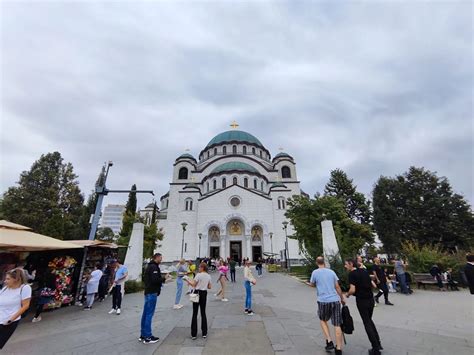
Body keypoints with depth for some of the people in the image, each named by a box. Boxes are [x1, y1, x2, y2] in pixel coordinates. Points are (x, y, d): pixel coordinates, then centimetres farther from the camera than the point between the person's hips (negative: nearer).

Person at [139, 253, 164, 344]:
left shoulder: (149, 266, 14)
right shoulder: (154, 267, -17)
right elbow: (155, 280, -25)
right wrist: (164, 279, -11)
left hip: (148, 292, 10)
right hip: (152, 293, -10)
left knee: (145, 314, 15)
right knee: (149, 314, -3)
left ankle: (143, 335, 24)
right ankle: (147, 337, 5)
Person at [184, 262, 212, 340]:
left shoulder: (199, 275, -15)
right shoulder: (208, 276, 4)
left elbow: (193, 284, -16)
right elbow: (209, 287, 9)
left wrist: (187, 279, -3)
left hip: (197, 293, -5)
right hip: (204, 293, 5)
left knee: (195, 314, 6)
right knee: (203, 313, 14)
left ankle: (194, 334, 11)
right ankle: (204, 333, 19)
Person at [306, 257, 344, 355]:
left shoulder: (315, 272, -3)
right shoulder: (331, 272, 6)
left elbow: (312, 285, 10)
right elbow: (337, 287, 7)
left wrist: (309, 283, 32)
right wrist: (342, 299, 19)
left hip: (323, 301, -2)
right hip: (335, 300, 3)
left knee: (323, 320, 21)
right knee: (337, 325, 7)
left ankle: (329, 342, 13)